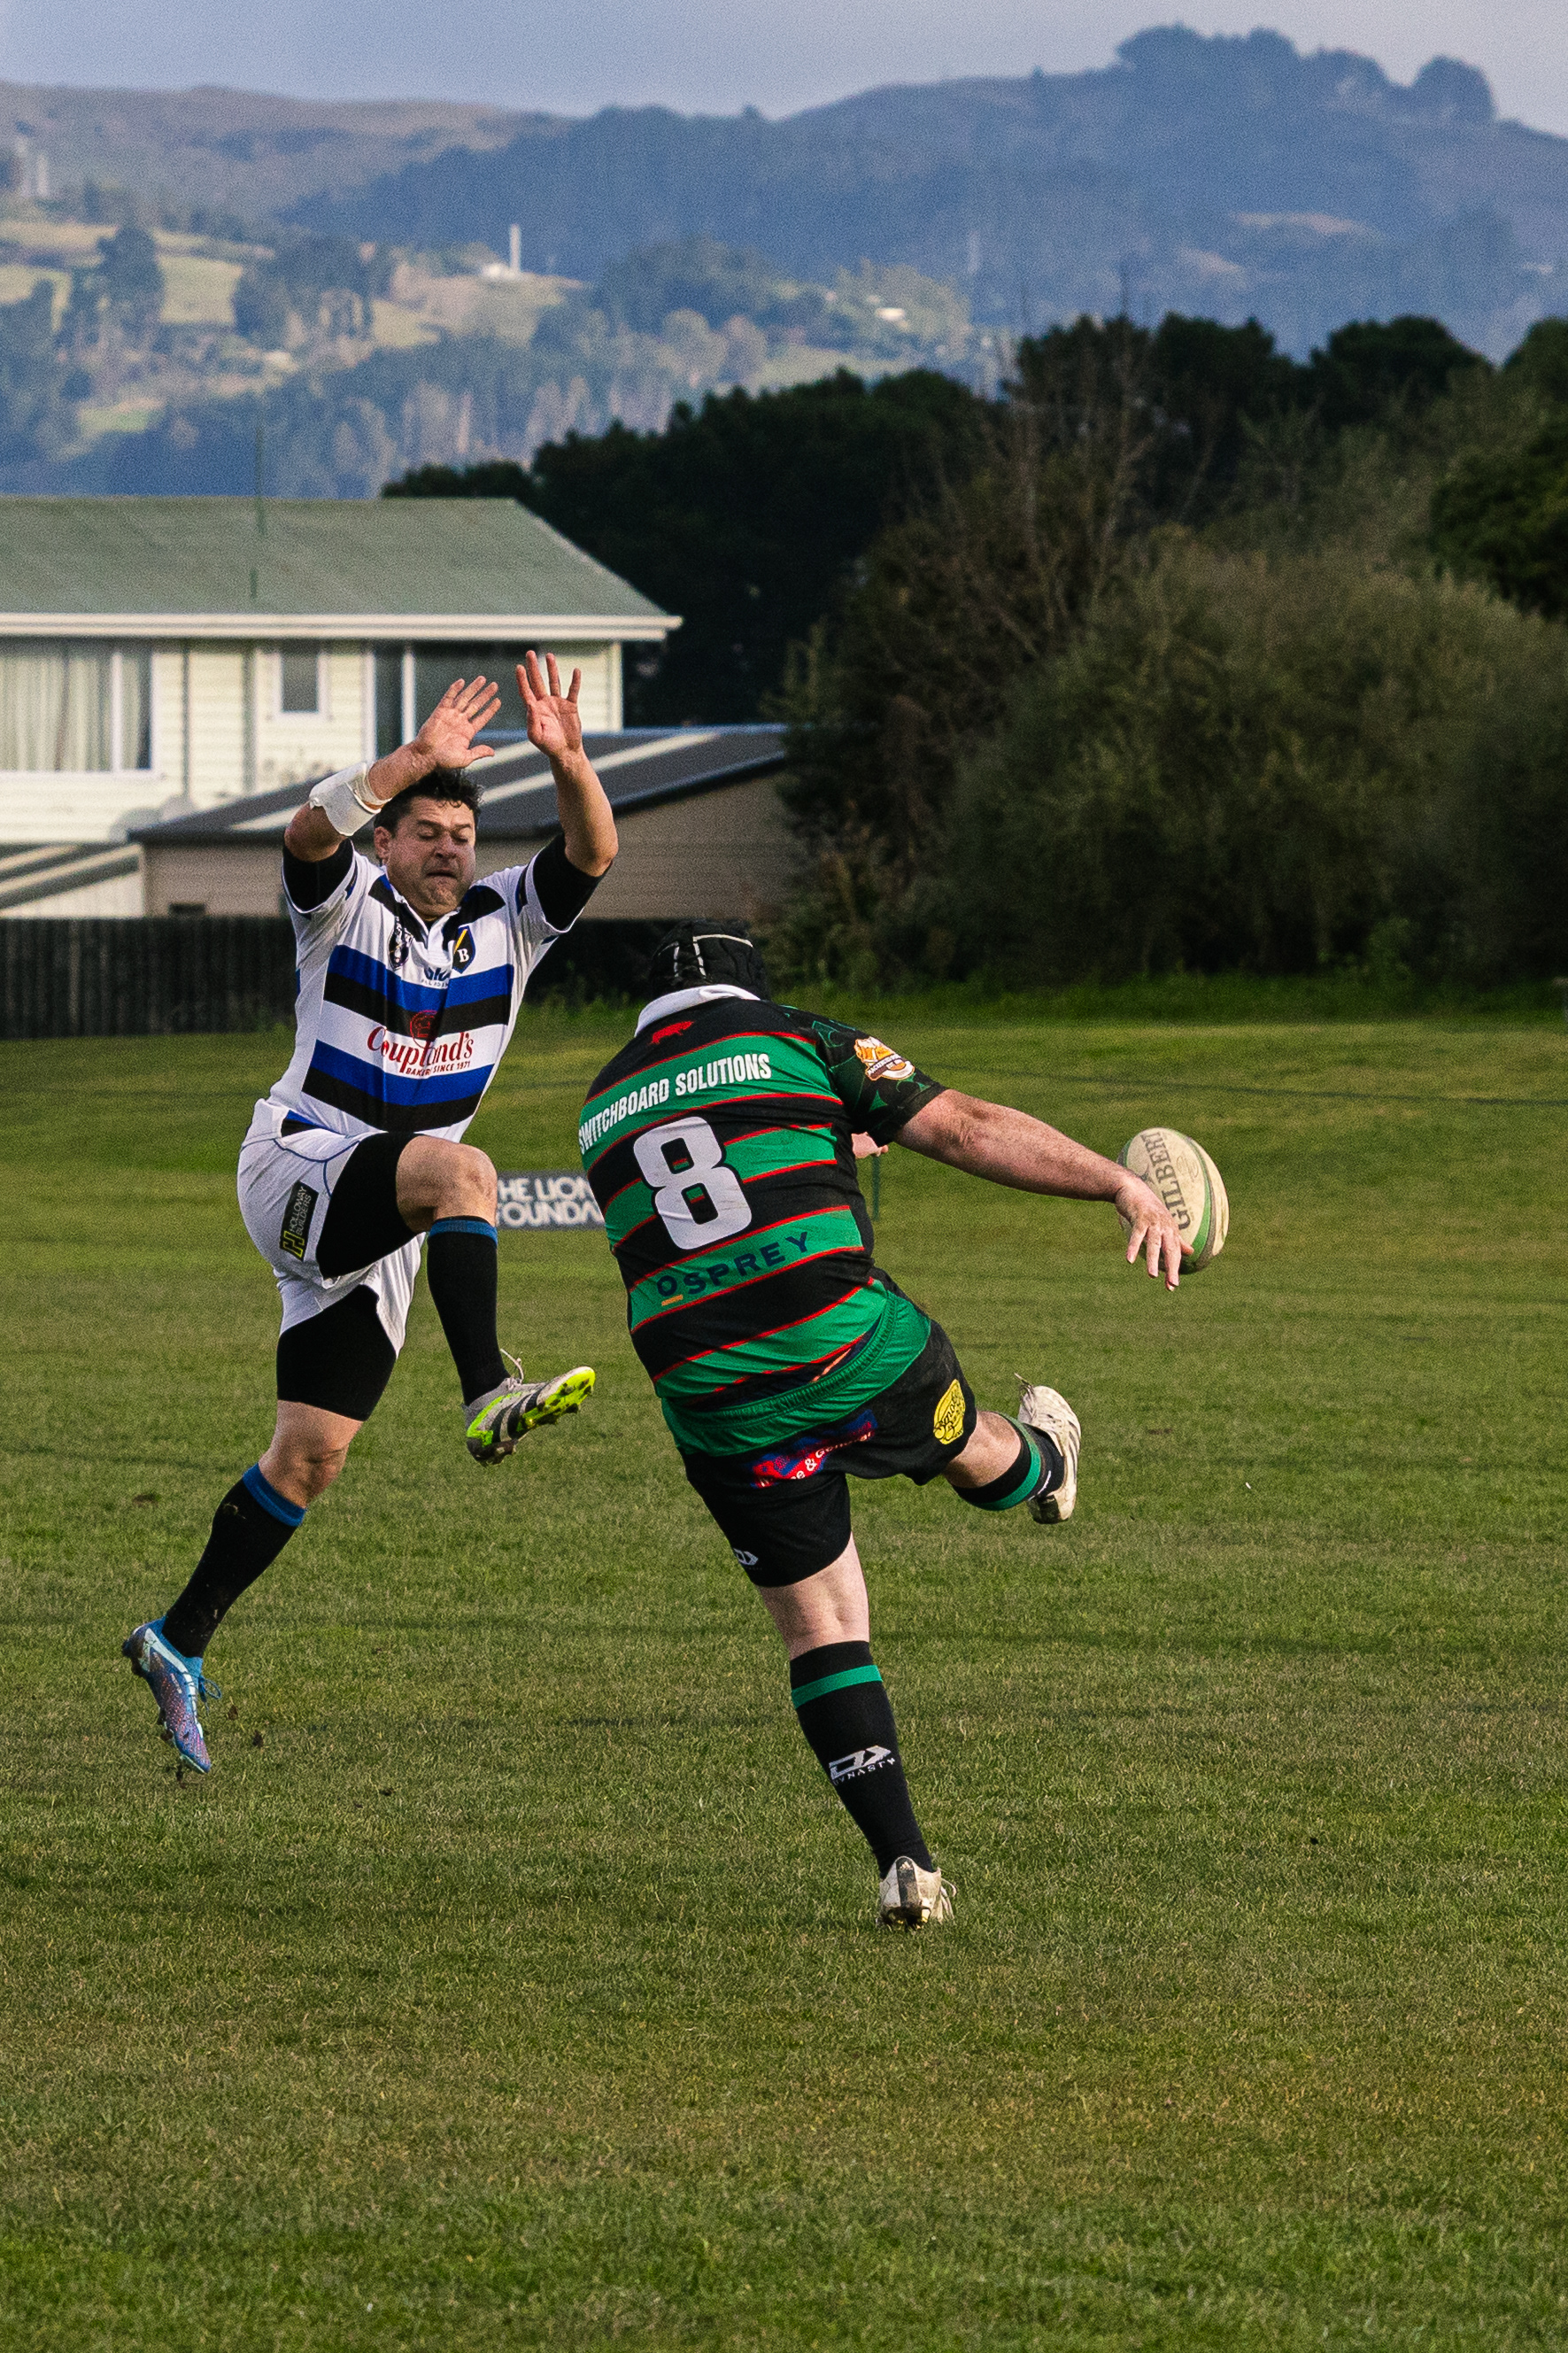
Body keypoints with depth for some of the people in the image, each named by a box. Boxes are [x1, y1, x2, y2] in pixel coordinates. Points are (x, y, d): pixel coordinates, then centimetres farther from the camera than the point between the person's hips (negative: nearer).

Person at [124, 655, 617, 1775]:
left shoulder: (505, 922, 7)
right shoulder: (346, 906, -5)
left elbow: (594, 854, -8)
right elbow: (310, 832, -27)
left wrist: (568, 761, -26)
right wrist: (422, 757, -37)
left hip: (383, 1238, 6)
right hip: (300, 1172, -6)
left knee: (313, 1455, 3)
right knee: (460, 1169, -35)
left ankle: (180, 1641, 12)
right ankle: (488, 1396, -50)